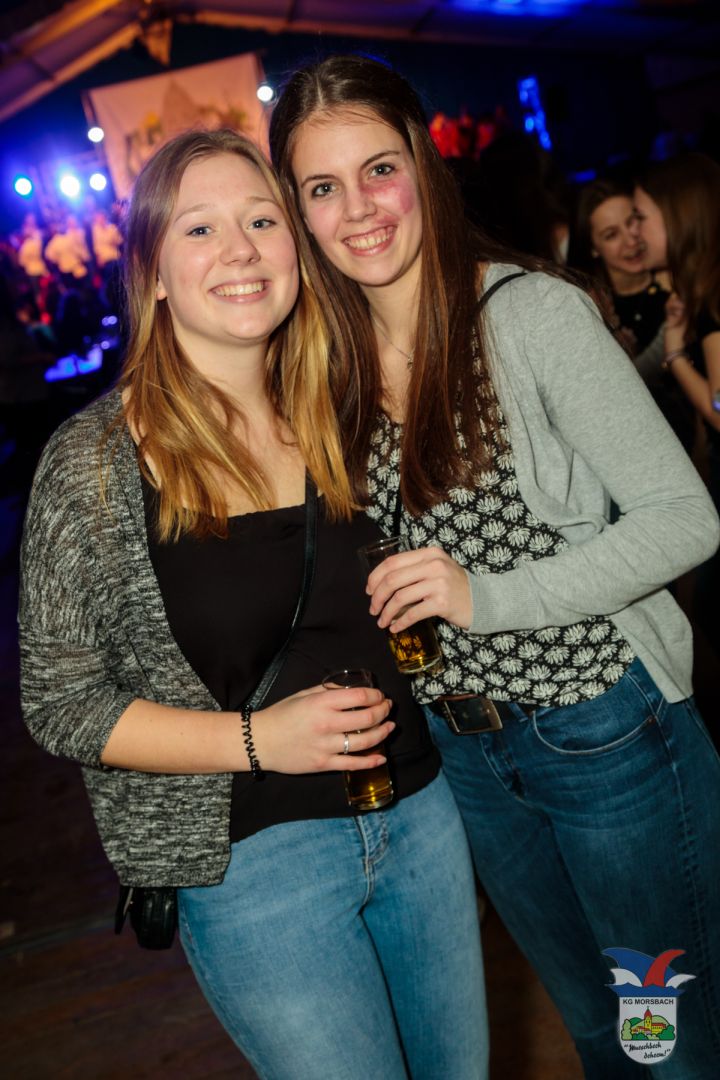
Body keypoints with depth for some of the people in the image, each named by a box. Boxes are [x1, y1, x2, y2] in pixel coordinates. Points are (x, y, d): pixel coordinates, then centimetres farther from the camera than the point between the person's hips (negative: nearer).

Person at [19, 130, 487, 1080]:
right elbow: (59, 702, -11)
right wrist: (257, 739, -20)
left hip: (419, 813, 6)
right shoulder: (95, 459, -14)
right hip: (254, 860, -5)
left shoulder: (334, 414, 2)